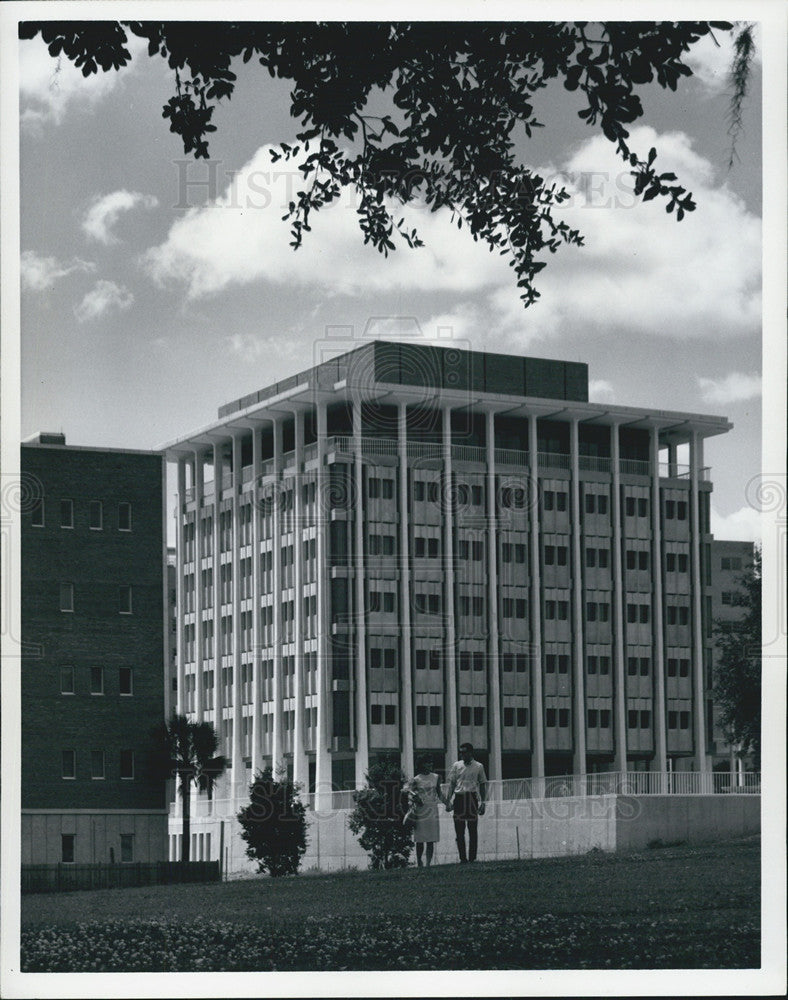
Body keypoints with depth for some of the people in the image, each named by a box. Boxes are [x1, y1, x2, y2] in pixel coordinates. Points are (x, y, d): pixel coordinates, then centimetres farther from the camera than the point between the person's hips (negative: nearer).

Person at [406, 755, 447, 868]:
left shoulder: (436, 777, 7)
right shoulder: (416, 780, -3)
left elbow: (439, 793, 17)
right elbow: (410, 795, -2)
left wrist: (447, 804, 11)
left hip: (432, 811, 3)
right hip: (420, 811, -3)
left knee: (431, 839, -2)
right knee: (420, 839, 1)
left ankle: (428, 863, -1)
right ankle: (419, 861, 16)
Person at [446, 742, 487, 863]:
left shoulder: (478, 766, 7)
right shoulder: (456, 766, 10)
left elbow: (482, 785, 9)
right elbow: (451, 784, 10)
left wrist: (482, 802, 1)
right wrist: (448, 800, 1)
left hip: (472, 798, -1)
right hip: (459, 798, 2)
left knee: (473, 830, -2)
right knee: (459, 831, 0)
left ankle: (472, 858, 2)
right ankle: (462, 858, 4)